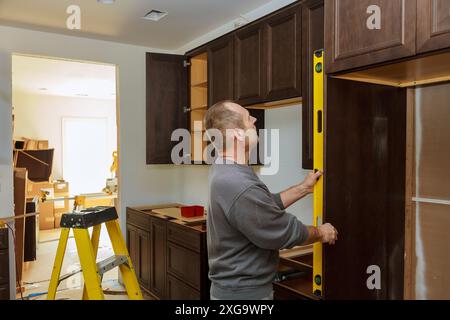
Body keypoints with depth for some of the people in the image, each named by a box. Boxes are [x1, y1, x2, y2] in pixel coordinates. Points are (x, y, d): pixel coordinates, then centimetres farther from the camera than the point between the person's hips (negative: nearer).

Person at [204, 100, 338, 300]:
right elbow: (288, 232, -21)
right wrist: (321, 233, -2)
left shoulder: (224, 171, 0)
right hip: (244, 292, -9)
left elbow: (267, 206, 11)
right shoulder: (240, 187, -32)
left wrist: (304, 188, 13)